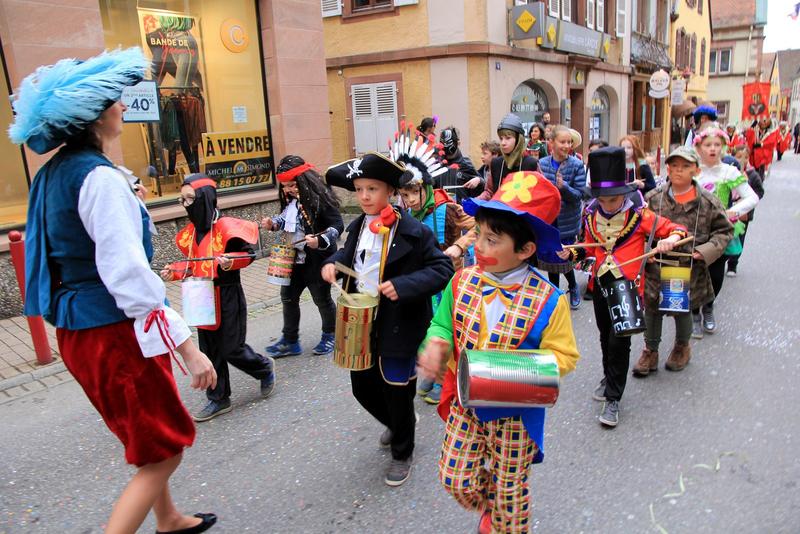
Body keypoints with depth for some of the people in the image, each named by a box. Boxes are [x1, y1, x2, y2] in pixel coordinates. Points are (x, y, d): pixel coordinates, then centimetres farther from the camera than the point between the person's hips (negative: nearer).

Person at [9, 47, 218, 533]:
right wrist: (188, 347, -24)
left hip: (78, 328, 9)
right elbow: (128, 274, -25)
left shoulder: (53, 173, 9)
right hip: (115, 334, -9)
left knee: (151, 440, 26)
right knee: (164, 453, 6)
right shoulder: (100, 177, -20)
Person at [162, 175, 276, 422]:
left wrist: (231, 262, -30)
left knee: (231, 348, 1)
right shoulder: (191, 231, 7)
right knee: (210, 351, 11)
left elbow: (249, 253, -12)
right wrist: (175, 272, 1)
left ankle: (265, 368, 29)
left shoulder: (225, 226, -15)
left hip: (227, 297, -7)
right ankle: (218, 399, 24)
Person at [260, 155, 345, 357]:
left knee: (322, 298, 9)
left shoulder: (319, 197, -20)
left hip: (318, 260, -8)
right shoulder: (291, 200, 3)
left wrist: (320, 241, -37)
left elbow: (337, 225, -22)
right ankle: (290, 341, 28)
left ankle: (329, 336, 33)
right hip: (296, 258, 8)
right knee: (288, 296, 13)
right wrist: (273, 223, 1)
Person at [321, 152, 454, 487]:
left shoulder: (413, 231, -17)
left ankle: (402, 453, 35)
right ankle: (396, 424, 49)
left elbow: (442, 268, -16)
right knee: (362, 387, 18)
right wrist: (333, 263, 0)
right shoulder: (358, 227, 4)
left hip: (398, 326, -6)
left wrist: (403, 286, -29)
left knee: (396, 391, 9)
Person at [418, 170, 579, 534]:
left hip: (514, 411, -3)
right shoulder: (463, 282, -10)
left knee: (510, 489, 17)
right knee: (455, 479, 15)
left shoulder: (548, 300, -21)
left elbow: (563, 355, -11)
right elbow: (443, 323, 4)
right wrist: (436, 344, -18)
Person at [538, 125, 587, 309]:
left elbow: (579, 195, -11)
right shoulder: (542, 164, -2)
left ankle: (573, 287, 31)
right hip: (547, 220, 3)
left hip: (567, 222, -2)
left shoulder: (577, 165, -9)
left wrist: (564, 187, -29)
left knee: (564, 259, 0)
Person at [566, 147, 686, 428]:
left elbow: (677, 230, -6)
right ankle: (609, 378, 42)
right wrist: (571, 253, -5)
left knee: (619, 342, -5)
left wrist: (670, 240, -27)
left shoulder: (639, 215, -12)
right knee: (605, 337, 19)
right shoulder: (591, 216, -1)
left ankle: (613, 399, 8)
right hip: (600, 285, 4)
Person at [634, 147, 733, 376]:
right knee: (652, 309, 9)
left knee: (683, 310, 16)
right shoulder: (653, 198, -5)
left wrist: (705, 251, -10)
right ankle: (650, 352, 30)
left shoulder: (708, 202, -5)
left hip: (689, 270, 0)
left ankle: (682, 347, 45)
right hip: (656, 268, 0)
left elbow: (725, 230, 4)